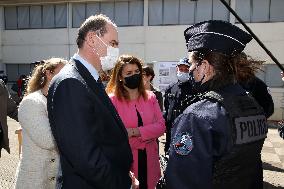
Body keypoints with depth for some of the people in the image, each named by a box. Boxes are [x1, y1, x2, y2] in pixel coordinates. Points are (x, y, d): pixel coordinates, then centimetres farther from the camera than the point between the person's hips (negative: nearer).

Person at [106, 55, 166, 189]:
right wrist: (147, 135, -11)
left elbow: (161, 126, -2)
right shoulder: (112, 100, -10)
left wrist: (135, 131, -16)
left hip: (149, 160, 4)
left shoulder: (150, 97, 5)